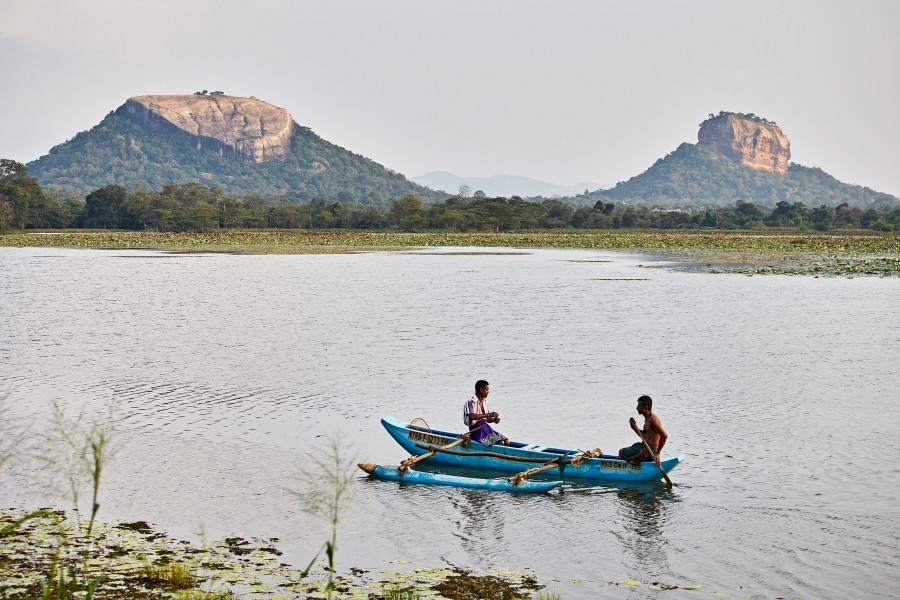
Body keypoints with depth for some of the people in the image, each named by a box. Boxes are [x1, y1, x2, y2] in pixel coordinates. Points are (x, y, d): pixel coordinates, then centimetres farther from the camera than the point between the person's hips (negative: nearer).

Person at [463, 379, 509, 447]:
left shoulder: (484, 401, 15)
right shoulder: (471, 402, -12)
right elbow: (471, 416, -31)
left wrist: (494, 419, -3)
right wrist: (489, 414, -32)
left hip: (485, 427, 8)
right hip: (476, 431, -8)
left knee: (507, 442, -7)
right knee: (501, 443, -23)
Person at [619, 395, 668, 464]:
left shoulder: (653, 419, -19)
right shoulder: (647, 419, 12)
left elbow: (664, 436, -27)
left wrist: (657, 453, -25)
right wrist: (634, 427, 7)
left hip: (649, 452, -11)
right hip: (644, 447, 11)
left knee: (622, 453, -6)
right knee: (622, 451, 23)